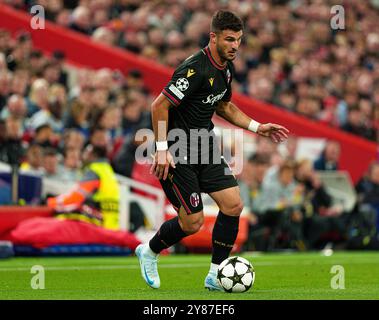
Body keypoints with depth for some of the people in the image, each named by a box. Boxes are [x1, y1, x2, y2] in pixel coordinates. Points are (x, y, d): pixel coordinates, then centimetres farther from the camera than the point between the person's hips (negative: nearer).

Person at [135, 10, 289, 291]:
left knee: (234, 205, -3)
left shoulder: (226, 68, 6)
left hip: (205, 146, 9)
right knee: (193, 223, -7)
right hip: (177, 152, -9)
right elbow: (159, 106, -23)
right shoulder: (195, 68, -23)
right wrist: (162, 149, -27)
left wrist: (257, 127, 14)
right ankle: (149, 252, 22)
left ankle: (215, 275, 8)